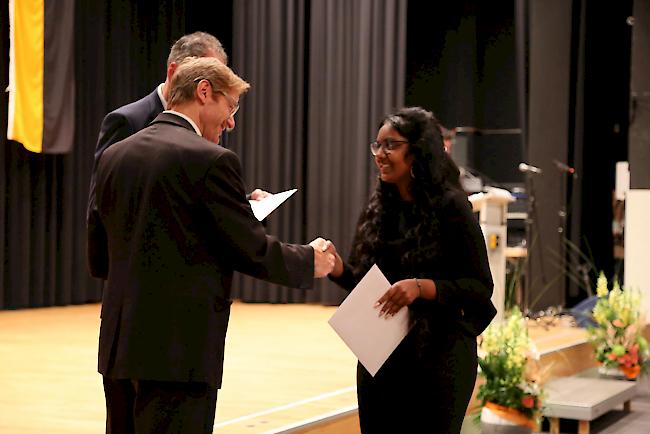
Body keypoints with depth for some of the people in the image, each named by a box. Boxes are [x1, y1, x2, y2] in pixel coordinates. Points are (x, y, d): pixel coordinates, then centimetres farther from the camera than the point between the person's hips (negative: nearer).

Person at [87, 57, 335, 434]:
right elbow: (253, 250, -9)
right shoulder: (211, 161, -11)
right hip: (179, 351, -7)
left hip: (117, 346, 7)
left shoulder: (114, 156, 10)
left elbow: (99, 260, 14)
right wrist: (310, 261, 8)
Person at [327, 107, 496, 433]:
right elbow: (361, 281, 9)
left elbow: (480, 287, -12)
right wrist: (337, 267, -12)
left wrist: (421, 287, -25)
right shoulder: (378, 206, 6)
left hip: (437, 356, -6)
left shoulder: (450, 205, -11)